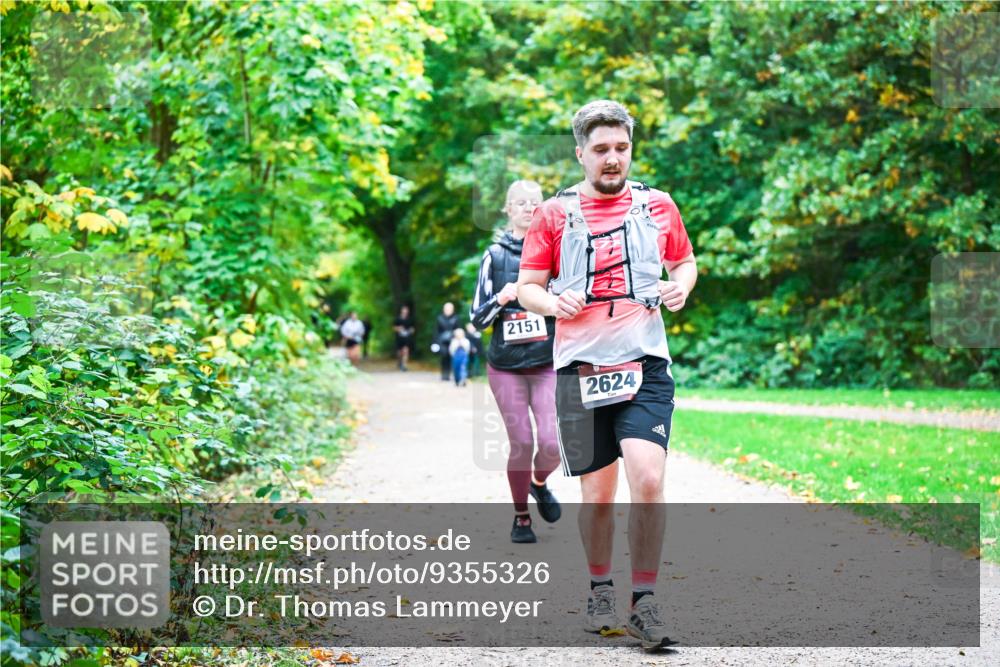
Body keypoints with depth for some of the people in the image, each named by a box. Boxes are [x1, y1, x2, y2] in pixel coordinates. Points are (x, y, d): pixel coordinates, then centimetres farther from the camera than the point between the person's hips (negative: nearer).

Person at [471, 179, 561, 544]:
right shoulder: (494, 256, 2)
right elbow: (478, 318, 2)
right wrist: (501, 299, -16)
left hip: (548, 365, 0)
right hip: (506, 367, 0)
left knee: (552, 442, -10)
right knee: (521, 443, -3)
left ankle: (539, 483, 24)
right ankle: (521, 517, 18)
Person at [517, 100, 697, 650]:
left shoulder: (657, 205, 8)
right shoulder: (554, 213, 5)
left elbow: (685, 261, 23)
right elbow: (526, 286, 9)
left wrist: (681, 286, 0)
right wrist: (552, 302, -13)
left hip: (645, 363, 0)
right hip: (580, 367, 0)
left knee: (648, 479, -16)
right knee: (597, 492, 5)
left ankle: (644, 603, -5)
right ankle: (600, 589, 28)